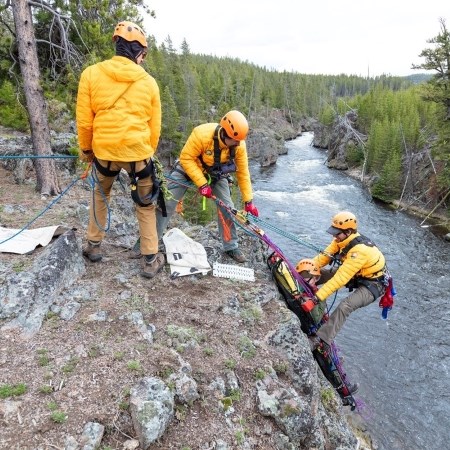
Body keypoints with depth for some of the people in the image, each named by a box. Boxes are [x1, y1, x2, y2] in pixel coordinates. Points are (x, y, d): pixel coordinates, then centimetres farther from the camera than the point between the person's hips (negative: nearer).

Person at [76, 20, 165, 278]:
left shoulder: (91, 74, -2)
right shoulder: (149, 82, 1)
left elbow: (84, 121, 0)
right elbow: (155, 127, 6)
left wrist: (86, 149, 16)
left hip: (104, 151, 1)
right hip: (139, 152, -1)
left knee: (100, 195, 27)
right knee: (146, 206, 14)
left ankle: (94, 246, 36)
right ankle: (151, 260, 17)